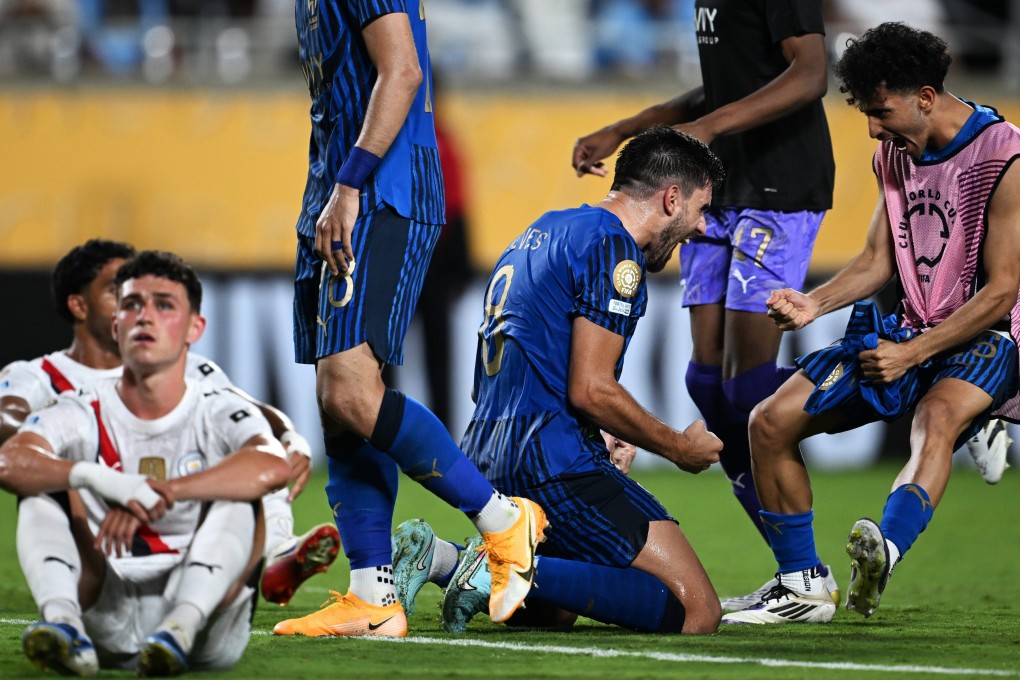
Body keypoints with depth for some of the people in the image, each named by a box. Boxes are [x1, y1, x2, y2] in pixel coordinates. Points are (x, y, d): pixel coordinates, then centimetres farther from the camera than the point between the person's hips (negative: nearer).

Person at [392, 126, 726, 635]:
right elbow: (590, 389, -17)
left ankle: (437, 557, 3)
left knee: (554, 610, 27)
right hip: (553, 461, -10)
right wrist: (680, 448, -2)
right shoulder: (612, 248, -9)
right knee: (695, 612, -11)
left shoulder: (546, 229, 21)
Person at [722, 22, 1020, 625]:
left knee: (937, 416, -42)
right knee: (770, 422, -4)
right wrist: (814, 303, -5)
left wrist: (912, 354, -21)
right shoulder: (895, 153, 8)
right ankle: (804, 587, 3)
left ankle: (886, 551, -66)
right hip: (911, 331, 8)